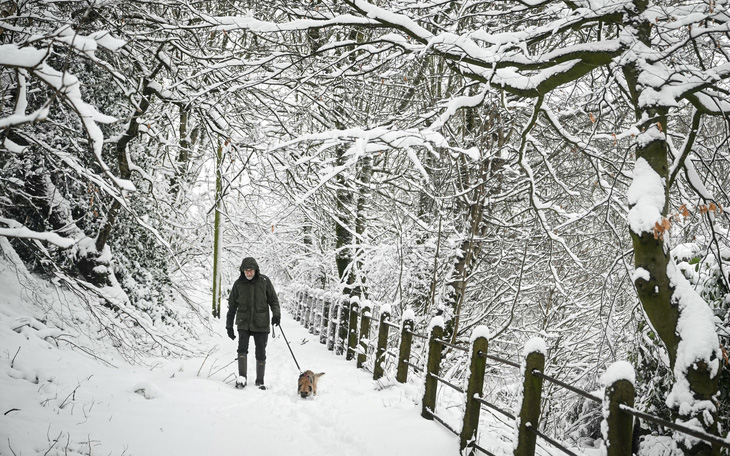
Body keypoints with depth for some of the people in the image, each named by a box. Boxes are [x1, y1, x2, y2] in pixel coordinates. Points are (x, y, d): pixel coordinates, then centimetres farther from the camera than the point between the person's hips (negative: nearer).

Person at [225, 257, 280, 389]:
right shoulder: (238, 284, 2)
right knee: (242, 348, -18)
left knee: (261, 353, 4)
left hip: (261, 323, 0)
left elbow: (273, 299, 8)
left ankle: (260, 381, 15)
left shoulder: (264, 281, -1)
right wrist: (229, 326, 9)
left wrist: (276, 313, -10)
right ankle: (242, 377, -16)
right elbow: (232, 306, 10)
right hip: (244, 323, 0)